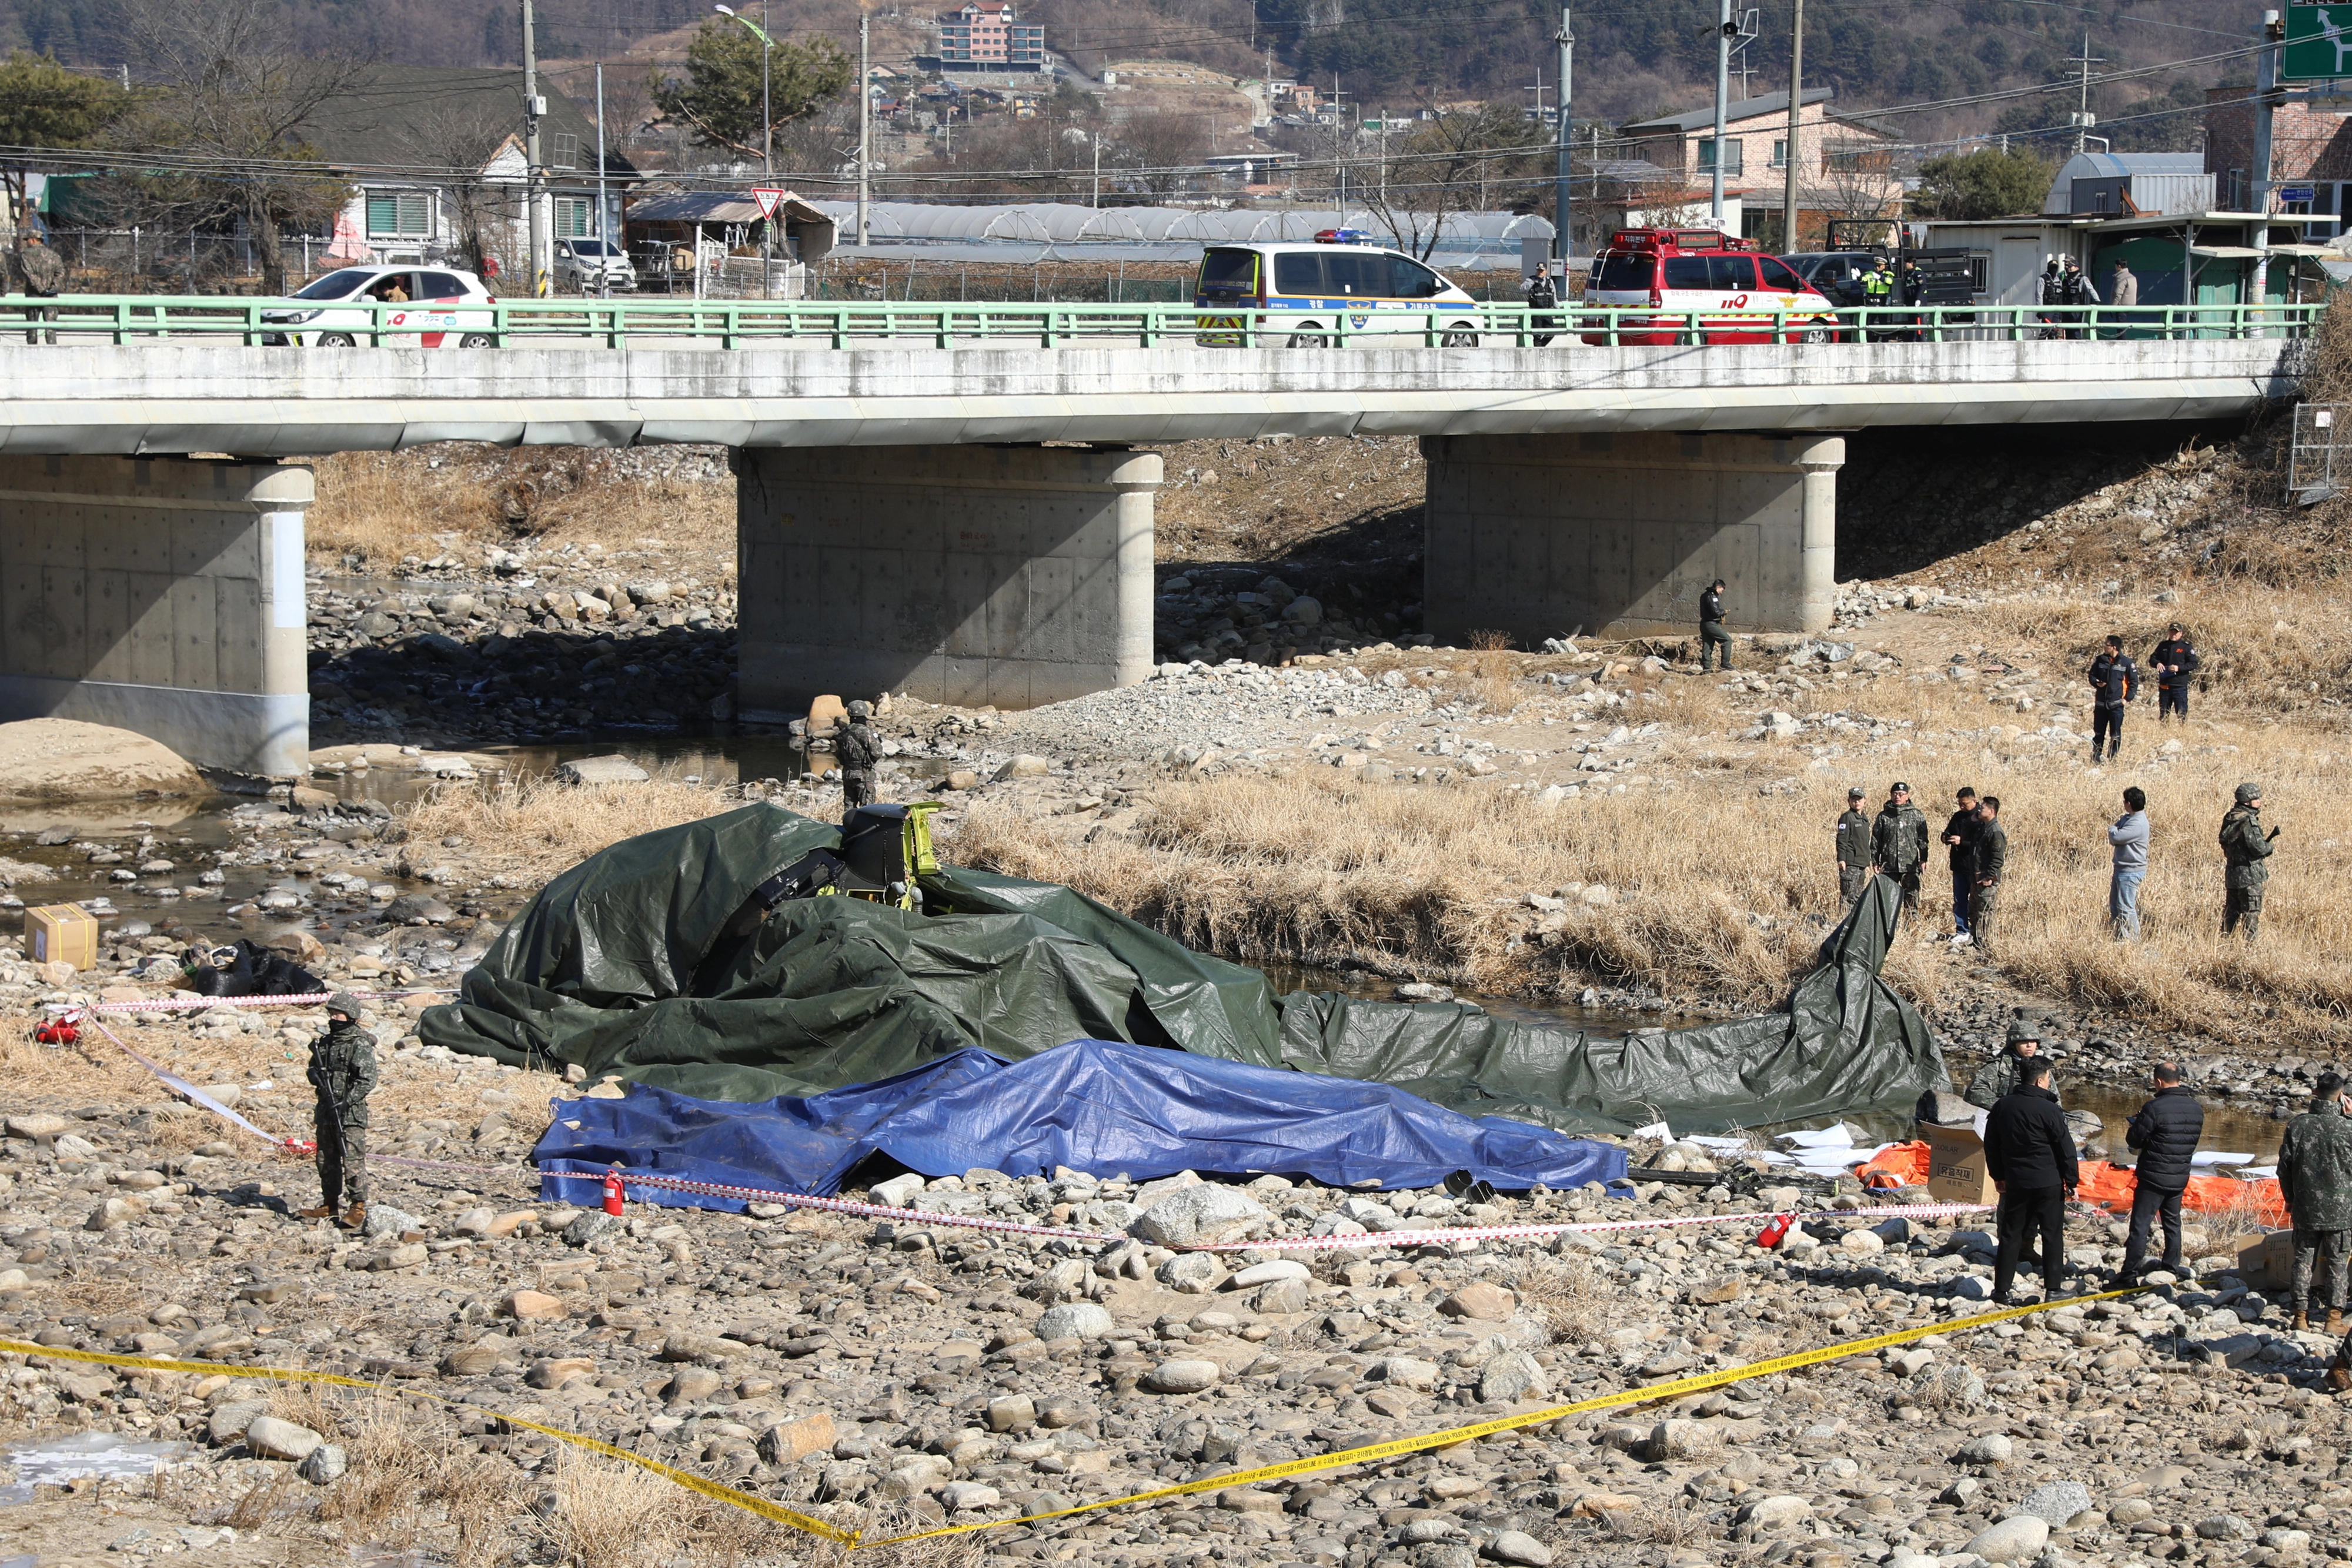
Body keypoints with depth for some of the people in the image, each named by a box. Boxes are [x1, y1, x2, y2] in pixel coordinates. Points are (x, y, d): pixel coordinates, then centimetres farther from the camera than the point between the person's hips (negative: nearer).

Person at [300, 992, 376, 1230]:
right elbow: (312, 1070, 23)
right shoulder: (324, 1042, 13)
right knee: (327, 1161, 12)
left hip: (351, 1114, -8)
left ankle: (359, 1208, -4)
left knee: (353, 1161, -8)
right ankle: (331, 1206, 22)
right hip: (326, 1112, 8)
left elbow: (367, 1081, -15)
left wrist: (346, 1103, -22)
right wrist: (314, 1075, -2)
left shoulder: (360, 1045, -10)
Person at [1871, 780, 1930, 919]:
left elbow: (1922, 839, 5)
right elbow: (1875, 840, 10)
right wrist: (1875, 861, 5)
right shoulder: (1884, 816, 9)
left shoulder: (1916, 815, 7)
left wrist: (1923, 859, -3)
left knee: (1911, 897, -3)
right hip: (1888, 865, 1)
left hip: (1910, 865, -1)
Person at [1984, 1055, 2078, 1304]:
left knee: (2011, 1235, 9)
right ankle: (2052, 1289, 4)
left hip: (2016, 1181, 4)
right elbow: (2066, 1148, -9)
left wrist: (1998, 1176, 25)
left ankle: (2002, 1290, 9)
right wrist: (2071, 1181, 0)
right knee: (2053, 1235, 5)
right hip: (2048, 1181, -4)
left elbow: (1991, 1144, 14)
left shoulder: (2002, 1106, 4)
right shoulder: (2048, 1110, -13)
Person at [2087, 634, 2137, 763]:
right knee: (2098, 732, 8)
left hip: (2116, 704, -4)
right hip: (2100, 703, 4)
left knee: (2115, 734, -1)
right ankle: (2095, 758, 15)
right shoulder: (2100, 660, 5)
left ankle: (2112, 759, 5)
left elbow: (2134, 682, 1)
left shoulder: (2126, 662, -5)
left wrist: (2127, 698, -6)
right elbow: (2092, 675, 15)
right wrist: (2096, 683, -7)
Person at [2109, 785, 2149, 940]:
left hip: (2130, 872, -11)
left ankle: (2132, 939, -1)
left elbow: (2116, 837, -26)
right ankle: (2120, 938, 24)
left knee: (2125, 907, -7)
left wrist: (2112, 830, -4)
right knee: (2114, 905, 16)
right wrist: (2114, 831, -10)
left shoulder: (2138, 824, -21)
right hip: (2121, 869, 11)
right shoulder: (2127, 818, 10)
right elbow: (2113, 839, 12)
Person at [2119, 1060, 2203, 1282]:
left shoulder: (2154, 1108, -19)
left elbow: (2134, 1141, -14)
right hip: (2180, 1177, 6)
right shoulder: (2196, 1109, 2)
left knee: (2141, 1225, -3)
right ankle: (2172, 1266, 25)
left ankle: (2130, 1274, -3)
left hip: (2153, 1177, -6)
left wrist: (2133, 1125, 9)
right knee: (2172, 1222, 19)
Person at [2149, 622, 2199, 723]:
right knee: (2163, 714, 11)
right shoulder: (2163, 646, 11)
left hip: (2180, 685, -5)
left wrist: (2179, 668, -20)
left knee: (2182, 713, -5)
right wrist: (2157, 664, -10)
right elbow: (2152, 659, 14)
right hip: (2164, 686, 5)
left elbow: (2194, 664, -6)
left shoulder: (2187, 647, -1)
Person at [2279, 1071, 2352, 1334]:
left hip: (2305, 1207, 2)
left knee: (2303, 1260, 10)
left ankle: (2301, 1314, 10)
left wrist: (2290, 1198, 16)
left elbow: (2284, 1166, 3)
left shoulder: (2297, 1125, -4)